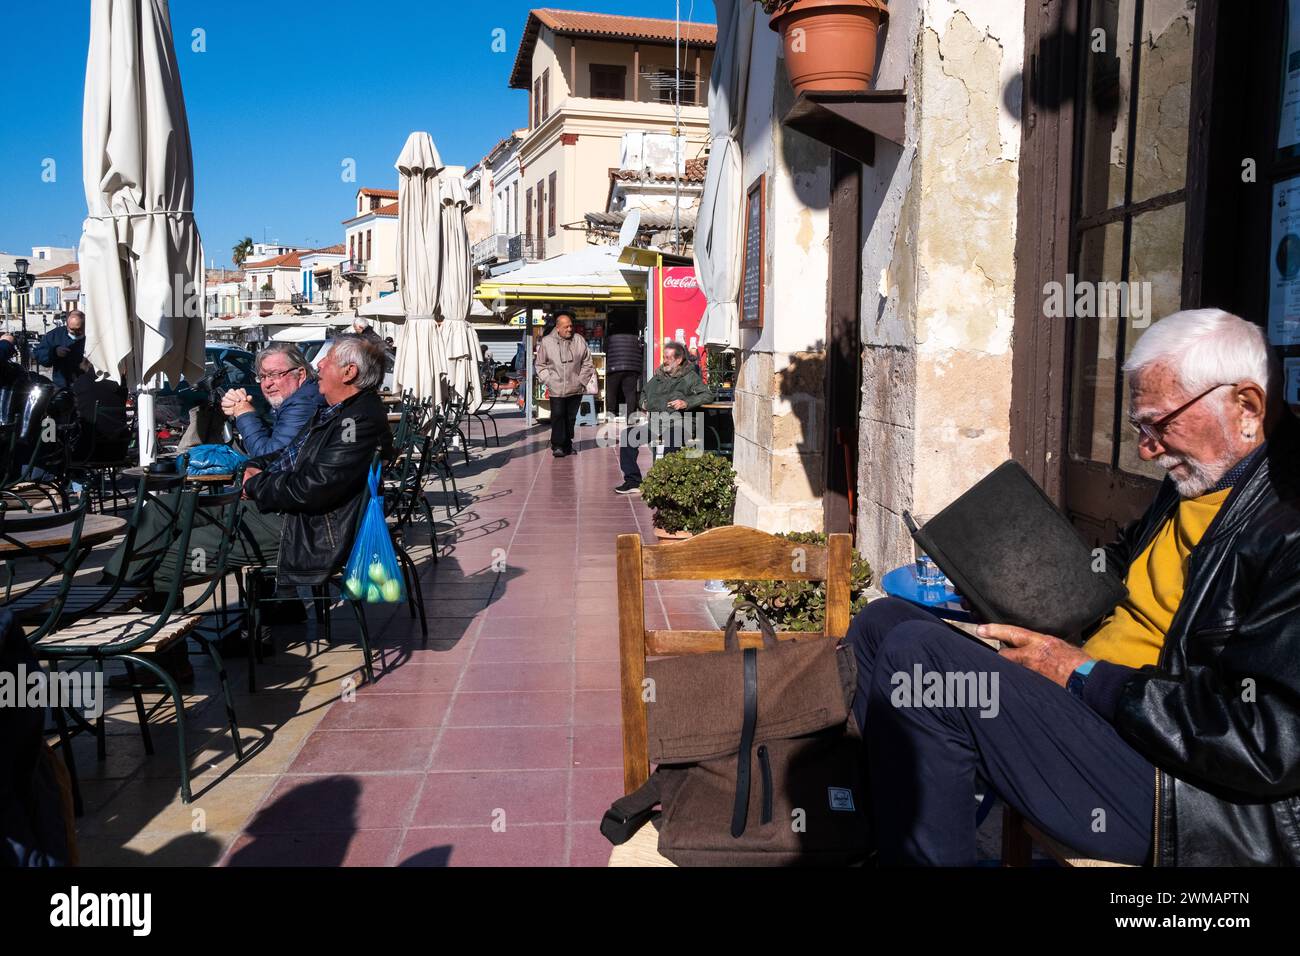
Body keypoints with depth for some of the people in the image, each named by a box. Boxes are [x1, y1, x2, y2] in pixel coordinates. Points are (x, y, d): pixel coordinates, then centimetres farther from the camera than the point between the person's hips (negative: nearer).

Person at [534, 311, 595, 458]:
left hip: (575, 389, 2)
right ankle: (557, 446, -1)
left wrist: (582, 380, 1)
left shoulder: (579, 340, 1)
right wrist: (547, 380, -4)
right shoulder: (547, 341, -2)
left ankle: (567, 445, 21)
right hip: (556, 389, -2)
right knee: (557, 416, -8)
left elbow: (587, 363, 9)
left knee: (571, 418, 10)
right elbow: (540, 364, 6)